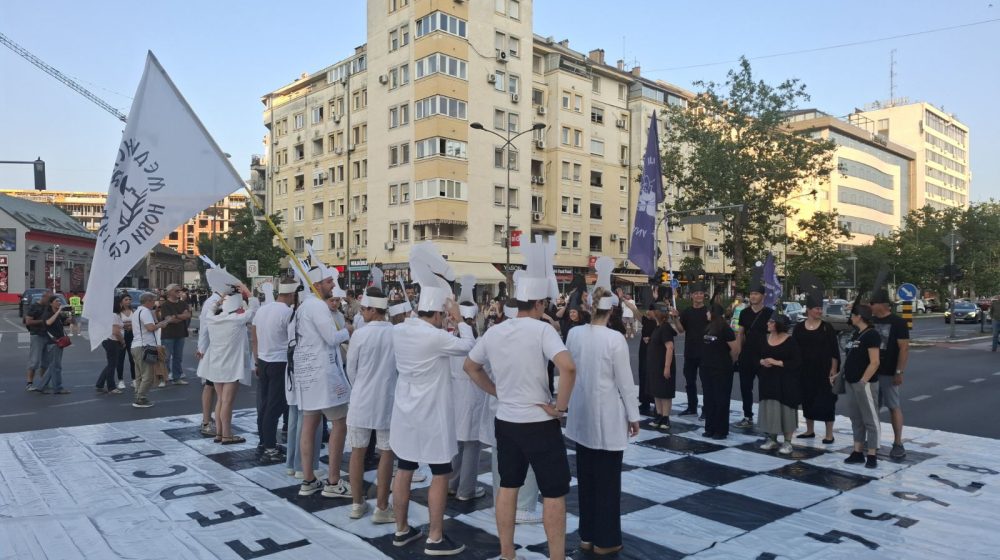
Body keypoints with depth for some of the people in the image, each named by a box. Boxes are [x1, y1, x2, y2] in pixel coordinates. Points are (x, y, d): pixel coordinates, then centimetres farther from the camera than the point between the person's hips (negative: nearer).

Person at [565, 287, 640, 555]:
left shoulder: (574, 334, -3)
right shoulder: (615, 338, -17)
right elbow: (625, 381, -12)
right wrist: (633, 415, -2)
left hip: (582, 414, 5)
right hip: (608, 416, -5)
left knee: (585, 475, 14)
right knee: (607, 478, 6)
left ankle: (587, 535, 25)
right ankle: (605, 539, 16)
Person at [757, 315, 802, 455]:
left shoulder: (790, 341, -10)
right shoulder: (764, 338, 6)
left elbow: (797, 362, -12)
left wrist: (778, 363, -19)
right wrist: (762, 362, -7)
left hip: (786, 381, -5)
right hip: (768, 380, 5)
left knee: (785, 409, 0)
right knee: (769, 408, 8)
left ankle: (787, 442, 10)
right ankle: (771, 438, 21)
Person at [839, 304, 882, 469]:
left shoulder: (871, 335, -12)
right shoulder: (856, 334, 14)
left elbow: (874, 362, -18)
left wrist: (863, 381, -20)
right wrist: (839, 374, 14)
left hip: (864, 384, -9)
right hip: (851, 383, 9)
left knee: (870, 419, 0)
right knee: (856, 418, 13)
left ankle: (872, 455, 5)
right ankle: (858, 452, 20)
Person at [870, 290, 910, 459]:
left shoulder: (898, 322, -9)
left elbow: (904, 348, -12)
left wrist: (899, 372, -17)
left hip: (890, 374, -5)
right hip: (871, 372, 5)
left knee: (894, 407, 1)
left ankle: (898, 444, 8)